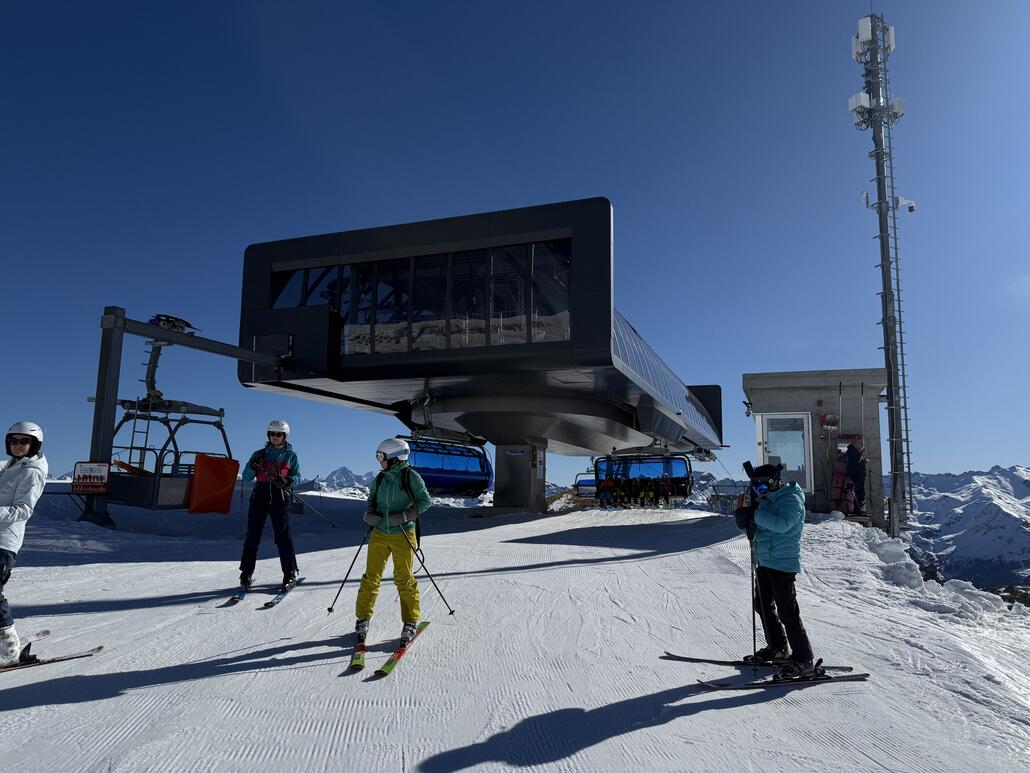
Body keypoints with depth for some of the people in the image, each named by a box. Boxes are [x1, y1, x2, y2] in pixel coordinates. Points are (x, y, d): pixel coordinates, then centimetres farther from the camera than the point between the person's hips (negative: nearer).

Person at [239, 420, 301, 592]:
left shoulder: (290, 455, 8)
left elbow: (297, 477, 7)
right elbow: (246, 476, 9)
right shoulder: (260, 454, 11)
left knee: (283, 535, -7)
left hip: (279, 499, -2)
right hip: (259, 497, 2)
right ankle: (246, 573, 9)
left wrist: (286, 482, -14)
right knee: (252, 535, 0)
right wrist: (254, 465, -10)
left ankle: (290, 574, -1)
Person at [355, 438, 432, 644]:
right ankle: (363, 617, 18)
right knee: (371, 577, 4)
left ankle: (410, 621, 13)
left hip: (403, 535, -4)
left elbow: (426, 500, -8)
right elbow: (371, 501, 19)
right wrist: (369, 514, -3)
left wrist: (405, 515, -20)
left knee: (403, 579, 0)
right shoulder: (380, 479, 8)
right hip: (379, 534, 4)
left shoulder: (411, 476, -8)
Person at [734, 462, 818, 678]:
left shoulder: (791, 499, -14)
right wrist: (746, 518, -7)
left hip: (783, 563, -10)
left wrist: (756, 514, -29)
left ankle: (804, 661, -2)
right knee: (763, 605, 18)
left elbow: (782, 524, -31)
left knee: (787, 611, -9)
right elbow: (758, 524, 15)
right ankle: (777, 649, 33)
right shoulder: (767, 499, 13)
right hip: (765, 561, 10)